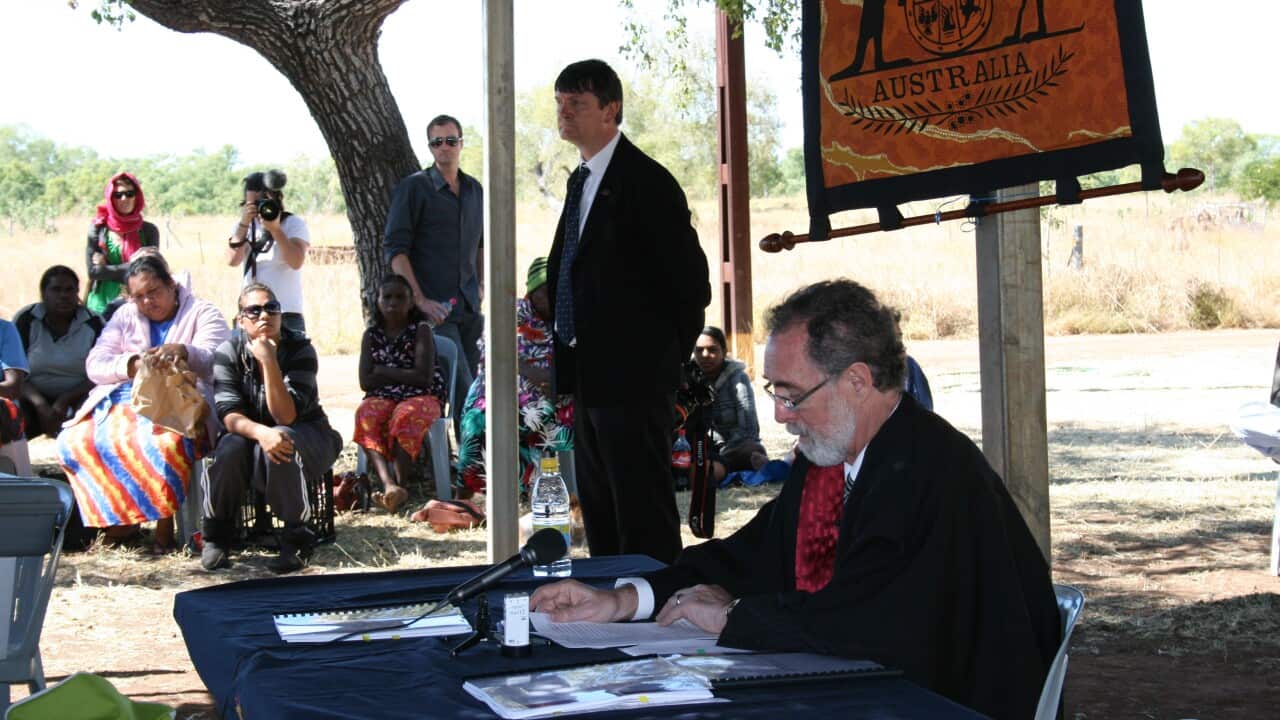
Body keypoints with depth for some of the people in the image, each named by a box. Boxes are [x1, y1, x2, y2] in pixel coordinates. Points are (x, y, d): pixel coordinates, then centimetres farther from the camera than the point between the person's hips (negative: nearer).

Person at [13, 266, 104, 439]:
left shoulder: (94, 324, 2)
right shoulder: (25, 320, 2)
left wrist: (65, 401, -20)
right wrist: (40, 405, -23)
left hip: (76, 398, 0)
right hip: (34, 397, 0)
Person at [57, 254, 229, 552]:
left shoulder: (202, 313, 9)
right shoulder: (125, 316, 20)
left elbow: (210, 362, -9)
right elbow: (94, 365, 7)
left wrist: (182, 351, -31)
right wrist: (132, 365, -13)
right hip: (121, 403, 4)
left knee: (165, 444, -39)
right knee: (73, 441, -24)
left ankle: (164, 524, -20)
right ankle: (117, 517, -7)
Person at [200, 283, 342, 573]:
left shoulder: (300, 350, -17)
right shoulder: (229, 352, -10)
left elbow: (286, 416, -26)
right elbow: (229, 415, -19)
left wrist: (269, 362, -35)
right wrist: (261, 432, -41)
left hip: (308, 436, -2)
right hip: (251, 434, 2)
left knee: (282, 442, -36)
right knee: (230, 447, -32)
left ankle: (297, 536, -22)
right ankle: (216, 534, -11)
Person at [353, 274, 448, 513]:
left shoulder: (421, 330, 2)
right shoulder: (372, 335, 13)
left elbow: (424, 377, -11)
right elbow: (366, 381, 3)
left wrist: (384, 372, -4)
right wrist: (402, 375, -4)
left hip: (421, 397, -3)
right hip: (382, 399, 3)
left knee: (405, 416, -38)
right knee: (365, 414, -31)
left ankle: (401, 486, -45)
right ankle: (389, 485, -48)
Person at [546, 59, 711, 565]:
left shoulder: (646, 182, -14)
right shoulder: (582, 180, 15)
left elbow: (690, 282, -15)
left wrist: (667, 353, -8)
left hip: (633, 376, -10)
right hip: (591, 375, 10)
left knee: (644, 519, -4)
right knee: (598, 511, 17)